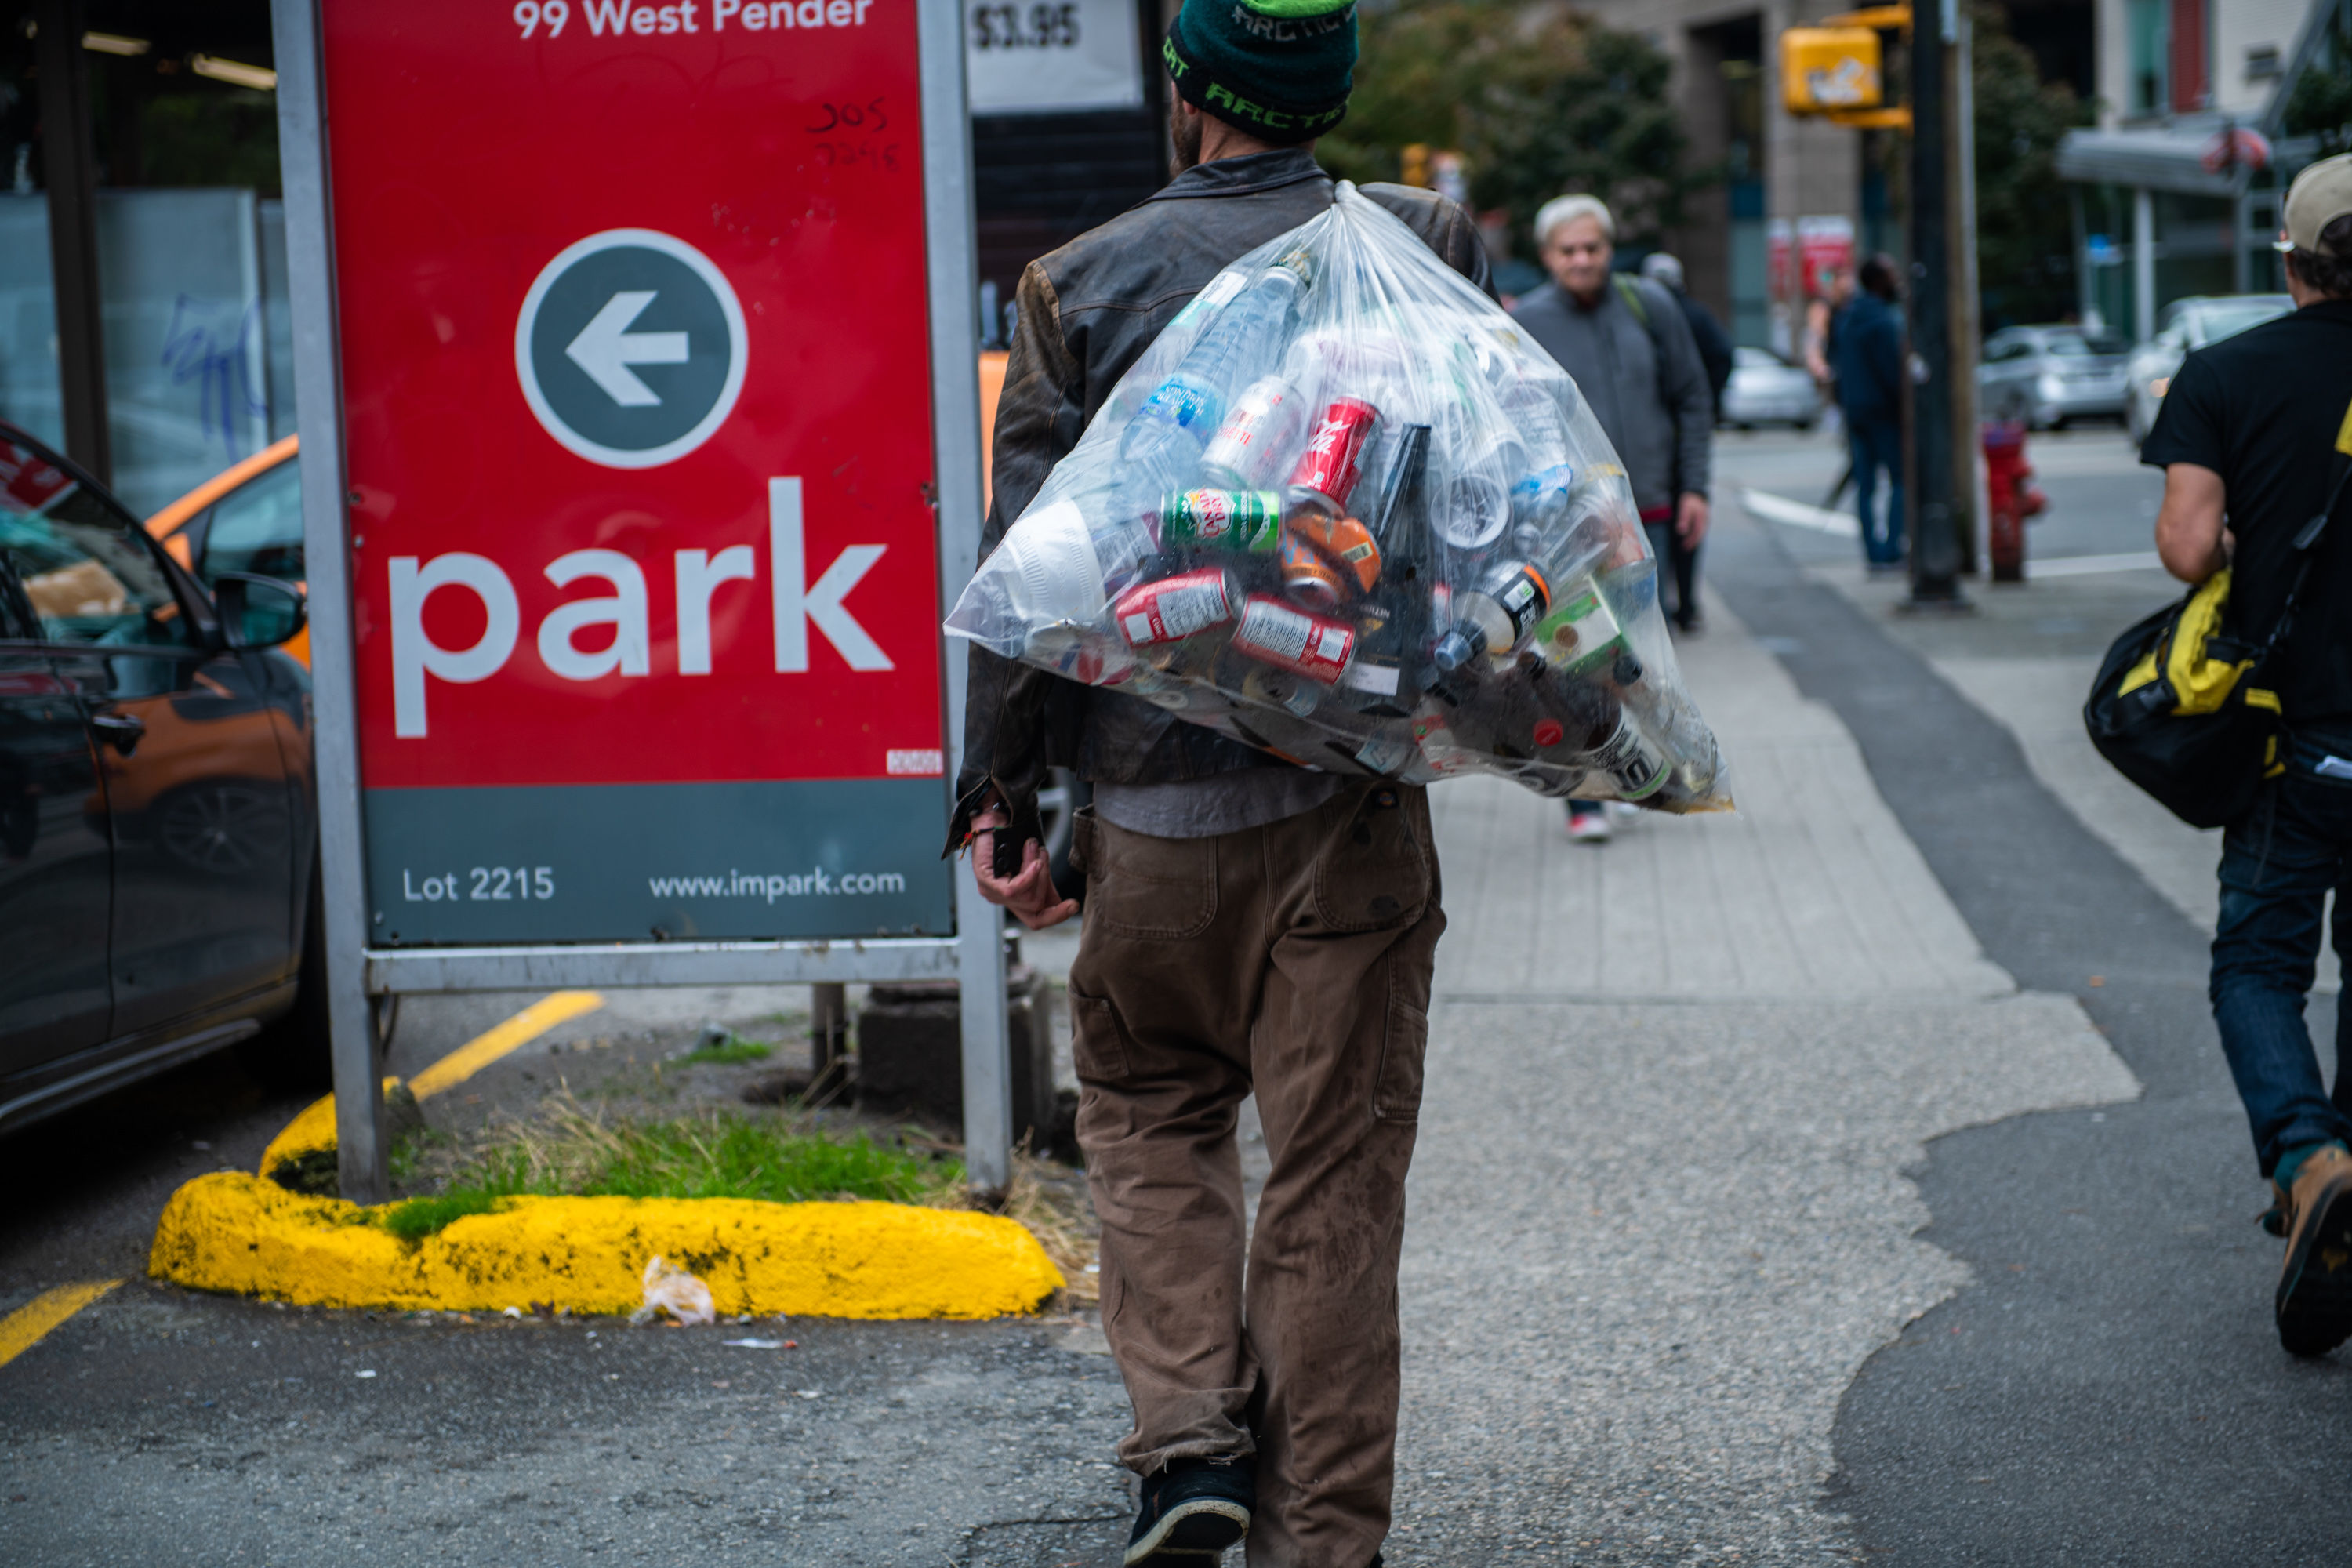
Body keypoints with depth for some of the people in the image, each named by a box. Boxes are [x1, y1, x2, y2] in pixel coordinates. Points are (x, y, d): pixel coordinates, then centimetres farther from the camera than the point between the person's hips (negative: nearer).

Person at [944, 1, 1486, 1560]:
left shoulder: (1081, 284, -1)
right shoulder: (1429, 250, 1)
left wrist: (998, 793, 3)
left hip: (1155, 792, 0)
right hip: (1357, 789, 1)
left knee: (1152, 1114, 20)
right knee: (1338, 1170, 7)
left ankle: (1193, 1439, 6)